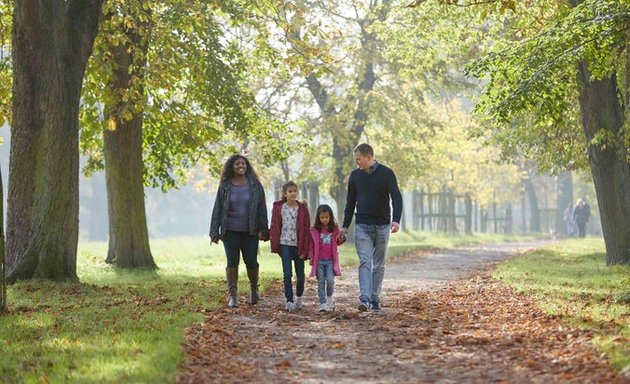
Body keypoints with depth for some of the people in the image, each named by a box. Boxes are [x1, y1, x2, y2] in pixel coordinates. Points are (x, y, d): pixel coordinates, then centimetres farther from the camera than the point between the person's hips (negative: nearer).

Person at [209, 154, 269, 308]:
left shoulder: (255, 185, 2)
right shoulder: (225, 186, 3)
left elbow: (262, 208, 3)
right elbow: (217, 209, 5)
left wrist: (263, 230, -2)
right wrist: (215, 231, 1)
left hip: (250, 231, 0)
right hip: (230, 232, 0)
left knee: (251, 261, 0)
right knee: (232, 262, 0)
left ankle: (254, 289, 26)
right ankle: (232, 295, 4)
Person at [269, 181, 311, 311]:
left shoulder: (302, 209, -1)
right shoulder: (279, 208, 0)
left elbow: (306, 229, -1)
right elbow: (275, 227, 4)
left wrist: (304, 249, -5)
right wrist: (275, 245, 0)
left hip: (299, 245, 1)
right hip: (285, 244, -1)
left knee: (300, 275, 9)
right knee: (287, 274, -6)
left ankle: (299, 297, 31)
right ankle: (289, 301, -1)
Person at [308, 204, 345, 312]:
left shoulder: (334, 228, 4)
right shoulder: (314, 230, 1)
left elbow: (338, 242, 17)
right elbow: (311, 245, 8)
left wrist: (341, 238, -4)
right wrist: (311, 257, 1)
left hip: (330, 260, 0)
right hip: (319, 261, 0)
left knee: (330, 281, -10)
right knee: (321, 282, 1)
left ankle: (330, 298, 17)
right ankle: (323, 303, 6)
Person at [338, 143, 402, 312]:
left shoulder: (386, 174, -4)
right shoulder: (355, 175, 5)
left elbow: (397, 198, -10)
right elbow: (350, 202, 13)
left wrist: (396, 220, -24)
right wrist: (345, 226, 12)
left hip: (382, 226, -1)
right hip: (362, 226, 1)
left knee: (379, 265, 6)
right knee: (365, 262, -12)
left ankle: (375, 299, 14)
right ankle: (364, 299, -22)